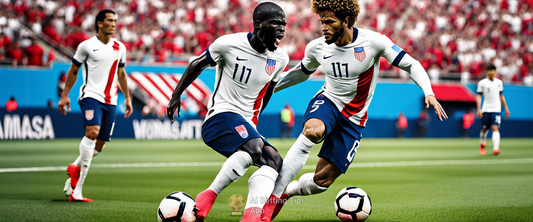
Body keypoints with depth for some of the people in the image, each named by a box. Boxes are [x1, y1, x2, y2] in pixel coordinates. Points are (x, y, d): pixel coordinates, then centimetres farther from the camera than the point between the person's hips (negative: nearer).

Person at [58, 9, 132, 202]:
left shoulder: (120, 48, 14)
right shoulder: (87, 46, 1)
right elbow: (73, 71, 8)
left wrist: (127, 98, 18)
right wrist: (64, 96, 4)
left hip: (110, 101, 5)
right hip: (91, 96, -5)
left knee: (99, 146, 2)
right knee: (92, 132, -26)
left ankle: (75, 168, 30)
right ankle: (77, 189, -22)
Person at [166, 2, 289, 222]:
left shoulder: (280, 58, 4)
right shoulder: (229, 44, -11)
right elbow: (197, 65, 5)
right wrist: (176, 96, 10)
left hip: (246, 124, 7)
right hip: (221, 115, -7)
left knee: (273, 160, -13)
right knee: (254, 146, -33)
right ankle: (208, 196, -25)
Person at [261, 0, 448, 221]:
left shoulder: (373, 41, -15)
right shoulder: (316, 47, -5)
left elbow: (411, 65, -10)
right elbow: (302, 72, 16)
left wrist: (429, 93, -25)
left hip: (352, 119, 0)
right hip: (327, 103, 0)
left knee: (322, 180, -8)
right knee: (312, 131, -39)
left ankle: (287, 191, 26)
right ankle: (271, 198, -35)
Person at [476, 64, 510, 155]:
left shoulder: (499, 82, 10)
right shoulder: (482, 83, 0)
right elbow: (478, 96, -1)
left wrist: (506, 108, 21)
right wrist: (478, 109, -13)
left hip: (496, 109, 1)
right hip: (485, 110, -1)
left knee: (495, 128, -15)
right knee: (484, 129, 6)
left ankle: (496, 148, -25)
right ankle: (482, 144, 34)